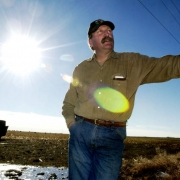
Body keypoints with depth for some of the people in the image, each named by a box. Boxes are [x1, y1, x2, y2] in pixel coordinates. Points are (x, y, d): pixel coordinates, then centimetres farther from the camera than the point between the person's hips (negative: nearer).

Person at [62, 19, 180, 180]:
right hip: (80, 133, 2)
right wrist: (71, 124, 2)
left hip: (112, 136, -2)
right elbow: (69, 103, 17)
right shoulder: (81, 69, 10)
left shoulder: (133, 63, 4)